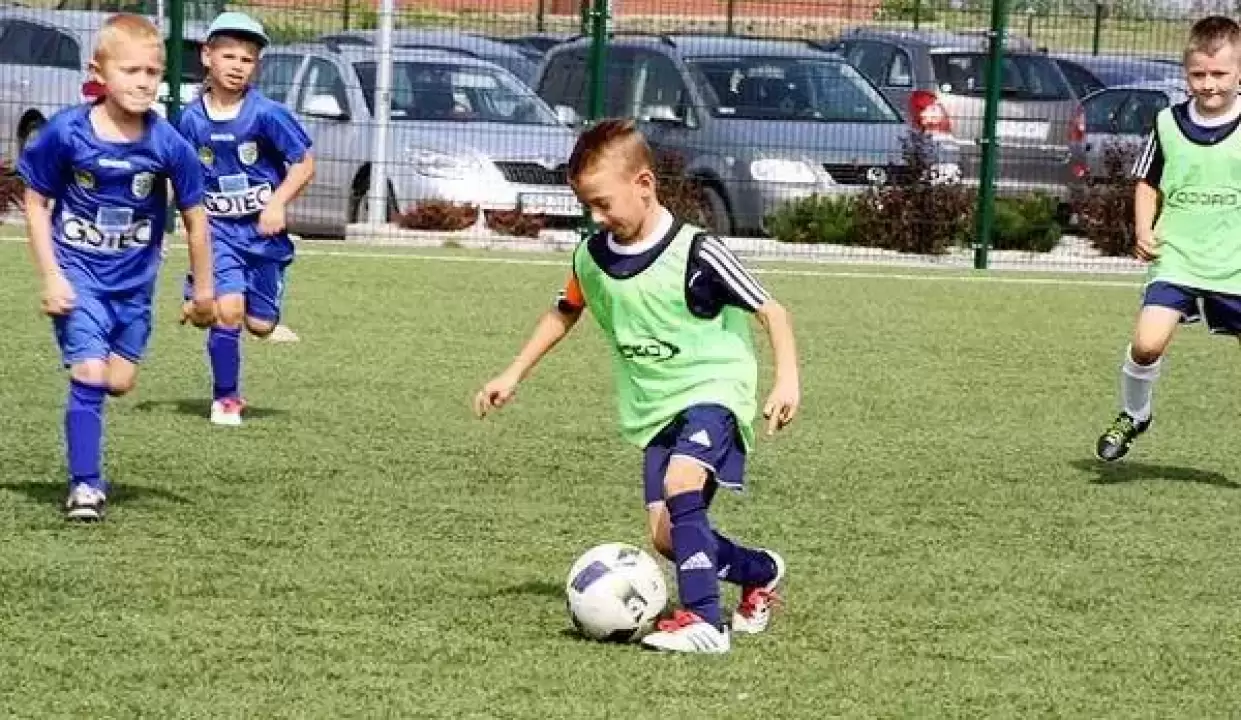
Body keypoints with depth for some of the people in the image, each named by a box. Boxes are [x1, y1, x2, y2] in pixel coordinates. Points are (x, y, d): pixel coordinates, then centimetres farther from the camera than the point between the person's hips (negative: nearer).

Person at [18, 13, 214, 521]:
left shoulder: (168, 145, -14)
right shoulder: (66, 132, -17)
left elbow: (194, 217, -1)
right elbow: (36, 202, -5)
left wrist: (202, 291, 6)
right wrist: (51, 277, -10)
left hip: (134, 281, 3)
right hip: (77, 274, -3)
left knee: (120, 381, 8)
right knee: (89, 373, -13)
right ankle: (85, 484, -3)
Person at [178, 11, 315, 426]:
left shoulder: (267, 114, -12)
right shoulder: (192, 119, -3)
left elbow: (304, 163, -7)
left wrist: (278, 203, -19)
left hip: (262, 230, 0)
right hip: (218, 229, 0)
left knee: (260, 326, 2)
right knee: (227, 309, -18)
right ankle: (225, 398, -1)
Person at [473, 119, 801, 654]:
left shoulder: (695, 253, -17)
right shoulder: (592, 258, 2)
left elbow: (770, 310, -12)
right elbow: (563, 314, 21)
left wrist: (786, 379, -23)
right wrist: (512, 376, 20)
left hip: (713, 392, -7)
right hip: (655, 410, 7)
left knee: (679, 483, -31)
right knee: (666, 535, -1)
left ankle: (702, 619, -30)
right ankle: (760, 572, 26)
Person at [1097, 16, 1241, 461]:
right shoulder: (1168, 123, 2)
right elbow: (1148, 183, 15)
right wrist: (1143, 230, 0)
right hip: (1176, 258, 1)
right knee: (1148, 343, -16)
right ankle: (1133, 415, 11)